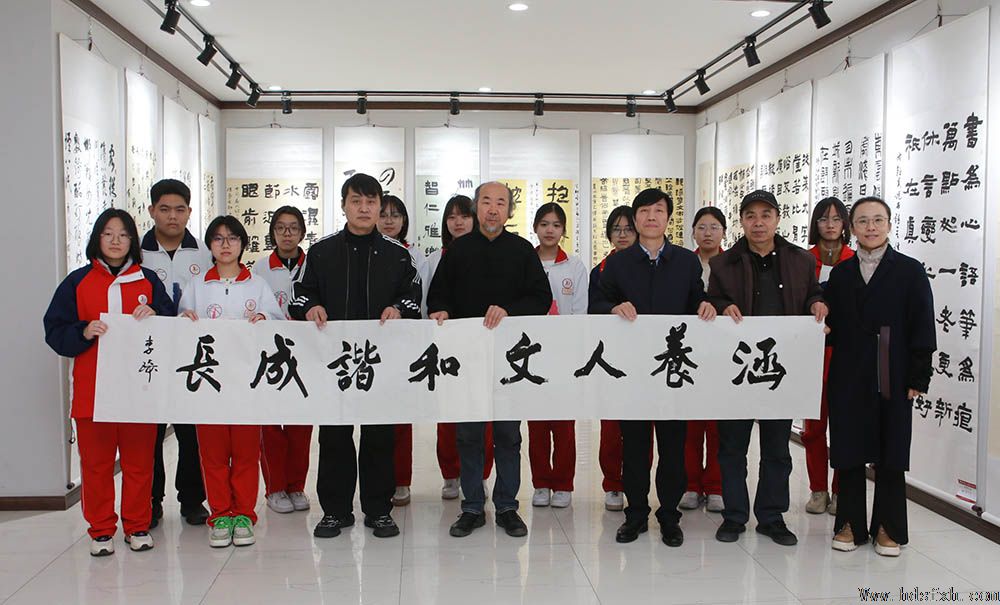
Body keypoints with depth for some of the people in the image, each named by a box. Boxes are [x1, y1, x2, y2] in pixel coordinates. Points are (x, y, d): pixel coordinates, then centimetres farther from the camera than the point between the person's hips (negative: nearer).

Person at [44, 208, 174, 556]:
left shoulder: (148, 280, 10)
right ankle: (101, 530, 18)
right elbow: (55, 332, 4)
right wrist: (84, 332, -15)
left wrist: (154, 315, -12)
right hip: (92, 390, 0)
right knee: (96, 462, 5)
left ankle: (137, 526, 18)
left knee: (139, 461, 5)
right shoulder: (78, 282, 8)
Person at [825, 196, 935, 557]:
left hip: (893, 380, -2)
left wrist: (919, 377, -8)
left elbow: (922, 328, -3)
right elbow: (831, 324, 11)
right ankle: (850, 524, 19)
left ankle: (889, 529, 18)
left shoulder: (910, 271, 1)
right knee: (848, 453, 7)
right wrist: (824, 330, -12)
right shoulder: (840, 274, 10)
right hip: (847, 380, 3)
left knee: (891, 456, 6)